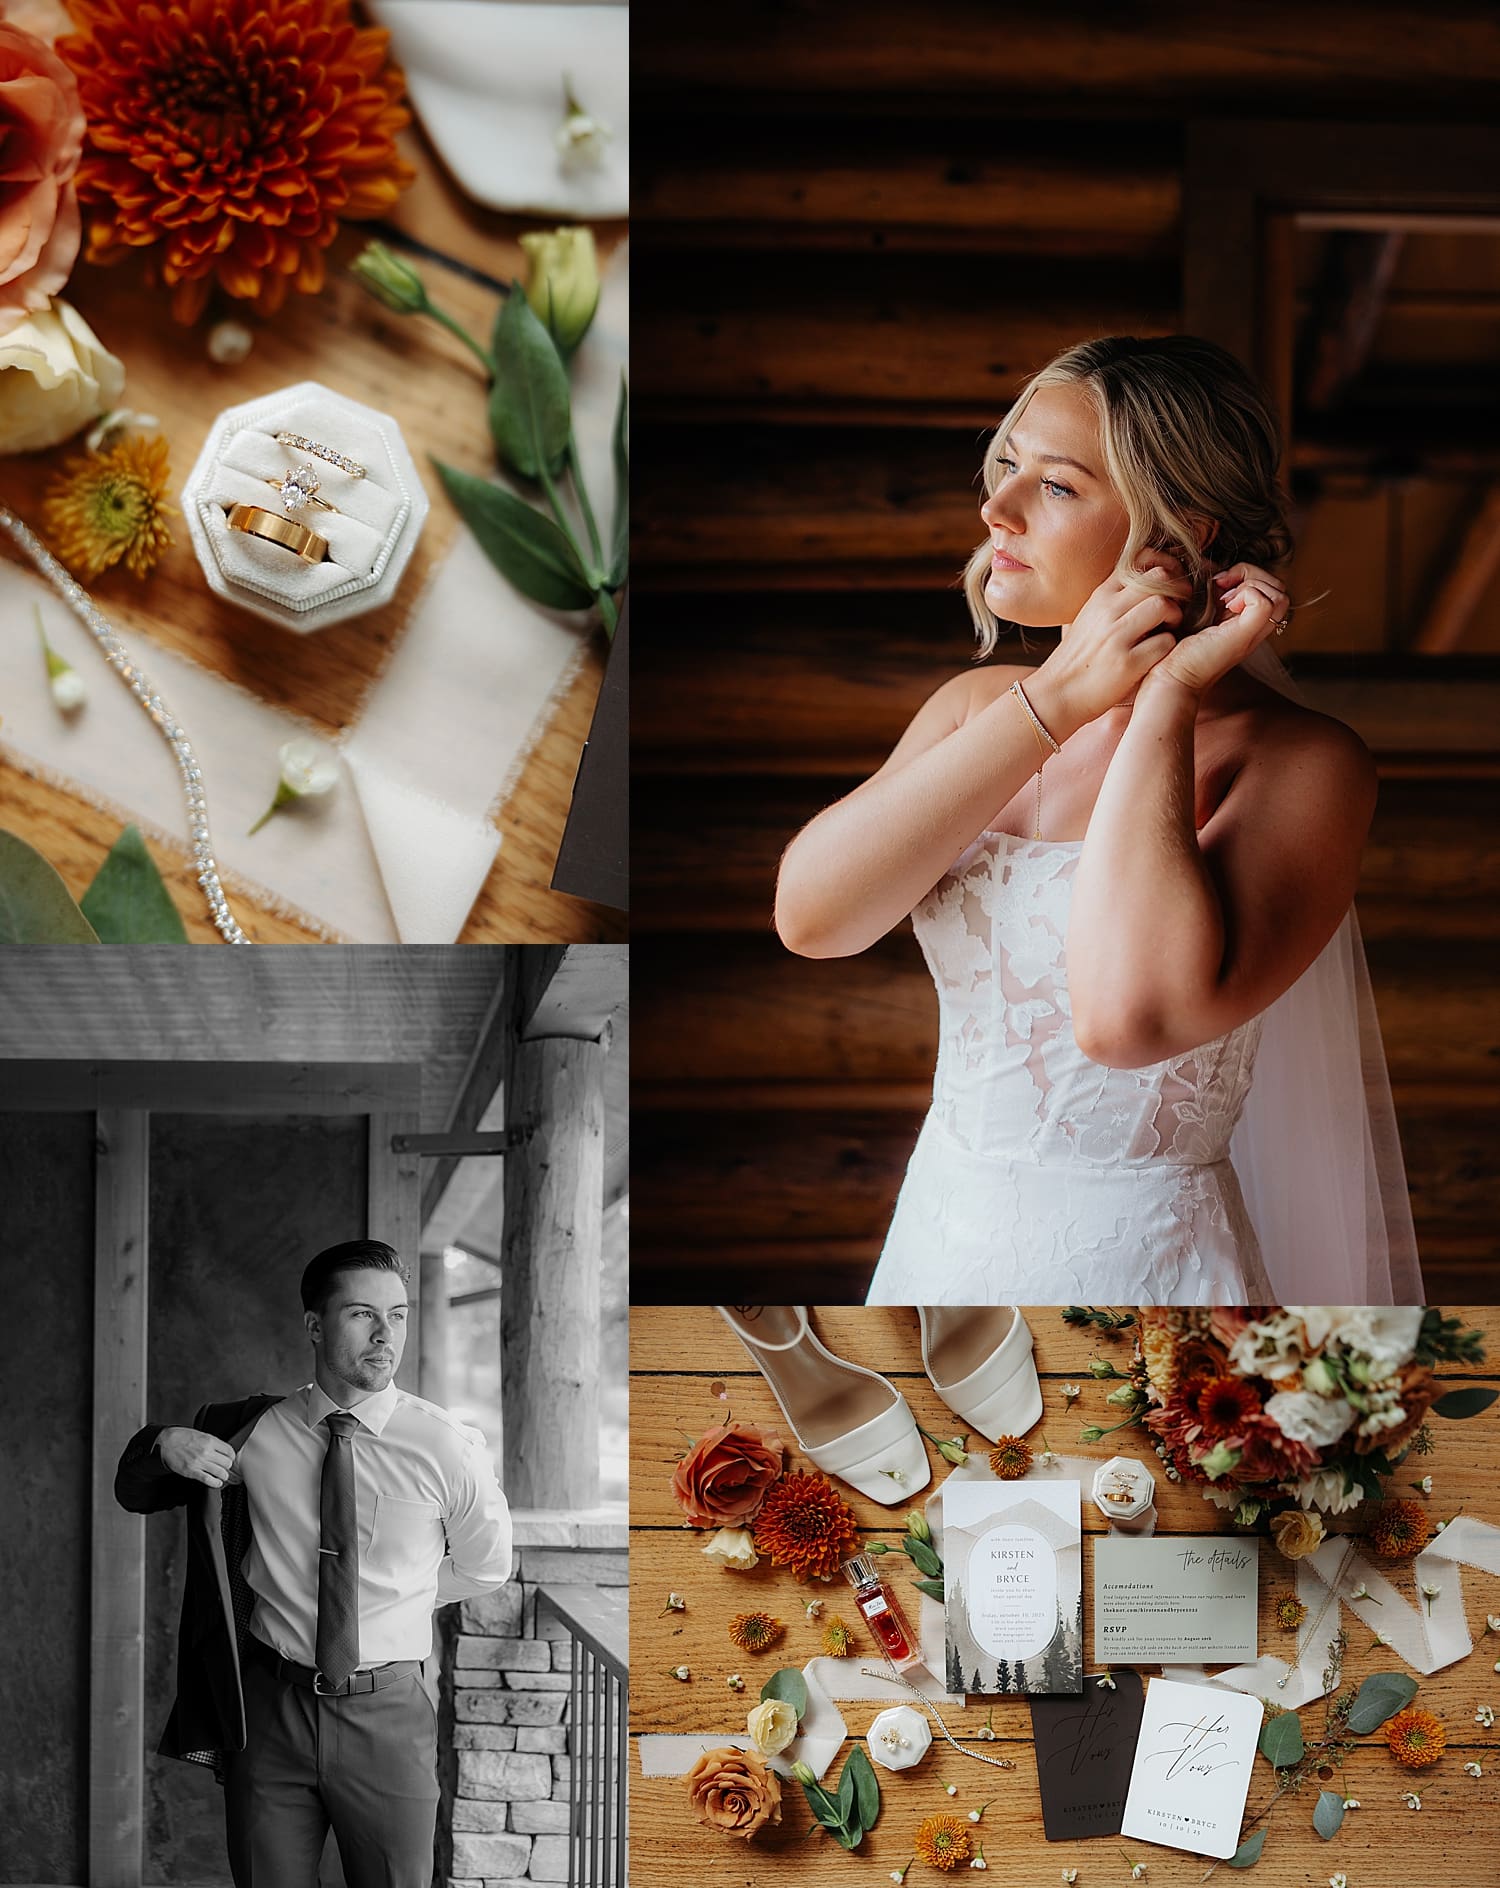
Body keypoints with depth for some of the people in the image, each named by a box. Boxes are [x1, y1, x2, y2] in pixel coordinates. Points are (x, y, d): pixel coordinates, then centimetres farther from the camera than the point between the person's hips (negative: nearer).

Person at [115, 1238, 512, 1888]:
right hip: (269, 1711, 1)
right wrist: (164, 1444, -7)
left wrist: (390, 1594, 8)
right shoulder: (253, 1433, -2)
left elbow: (482, 1567, 11)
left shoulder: (448, 1447, -7)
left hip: (387, 1717, -1)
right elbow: (133, 1493, 13)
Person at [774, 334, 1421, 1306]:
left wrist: (1167, 698, -23)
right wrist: (1056, 700, -18)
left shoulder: (1302, 763, -16)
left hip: (1135, 1263, -5)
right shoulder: (976, 705, 3)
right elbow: (810, 914, -14)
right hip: (938, 1236, 6)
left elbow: (1130, 1016, -31)